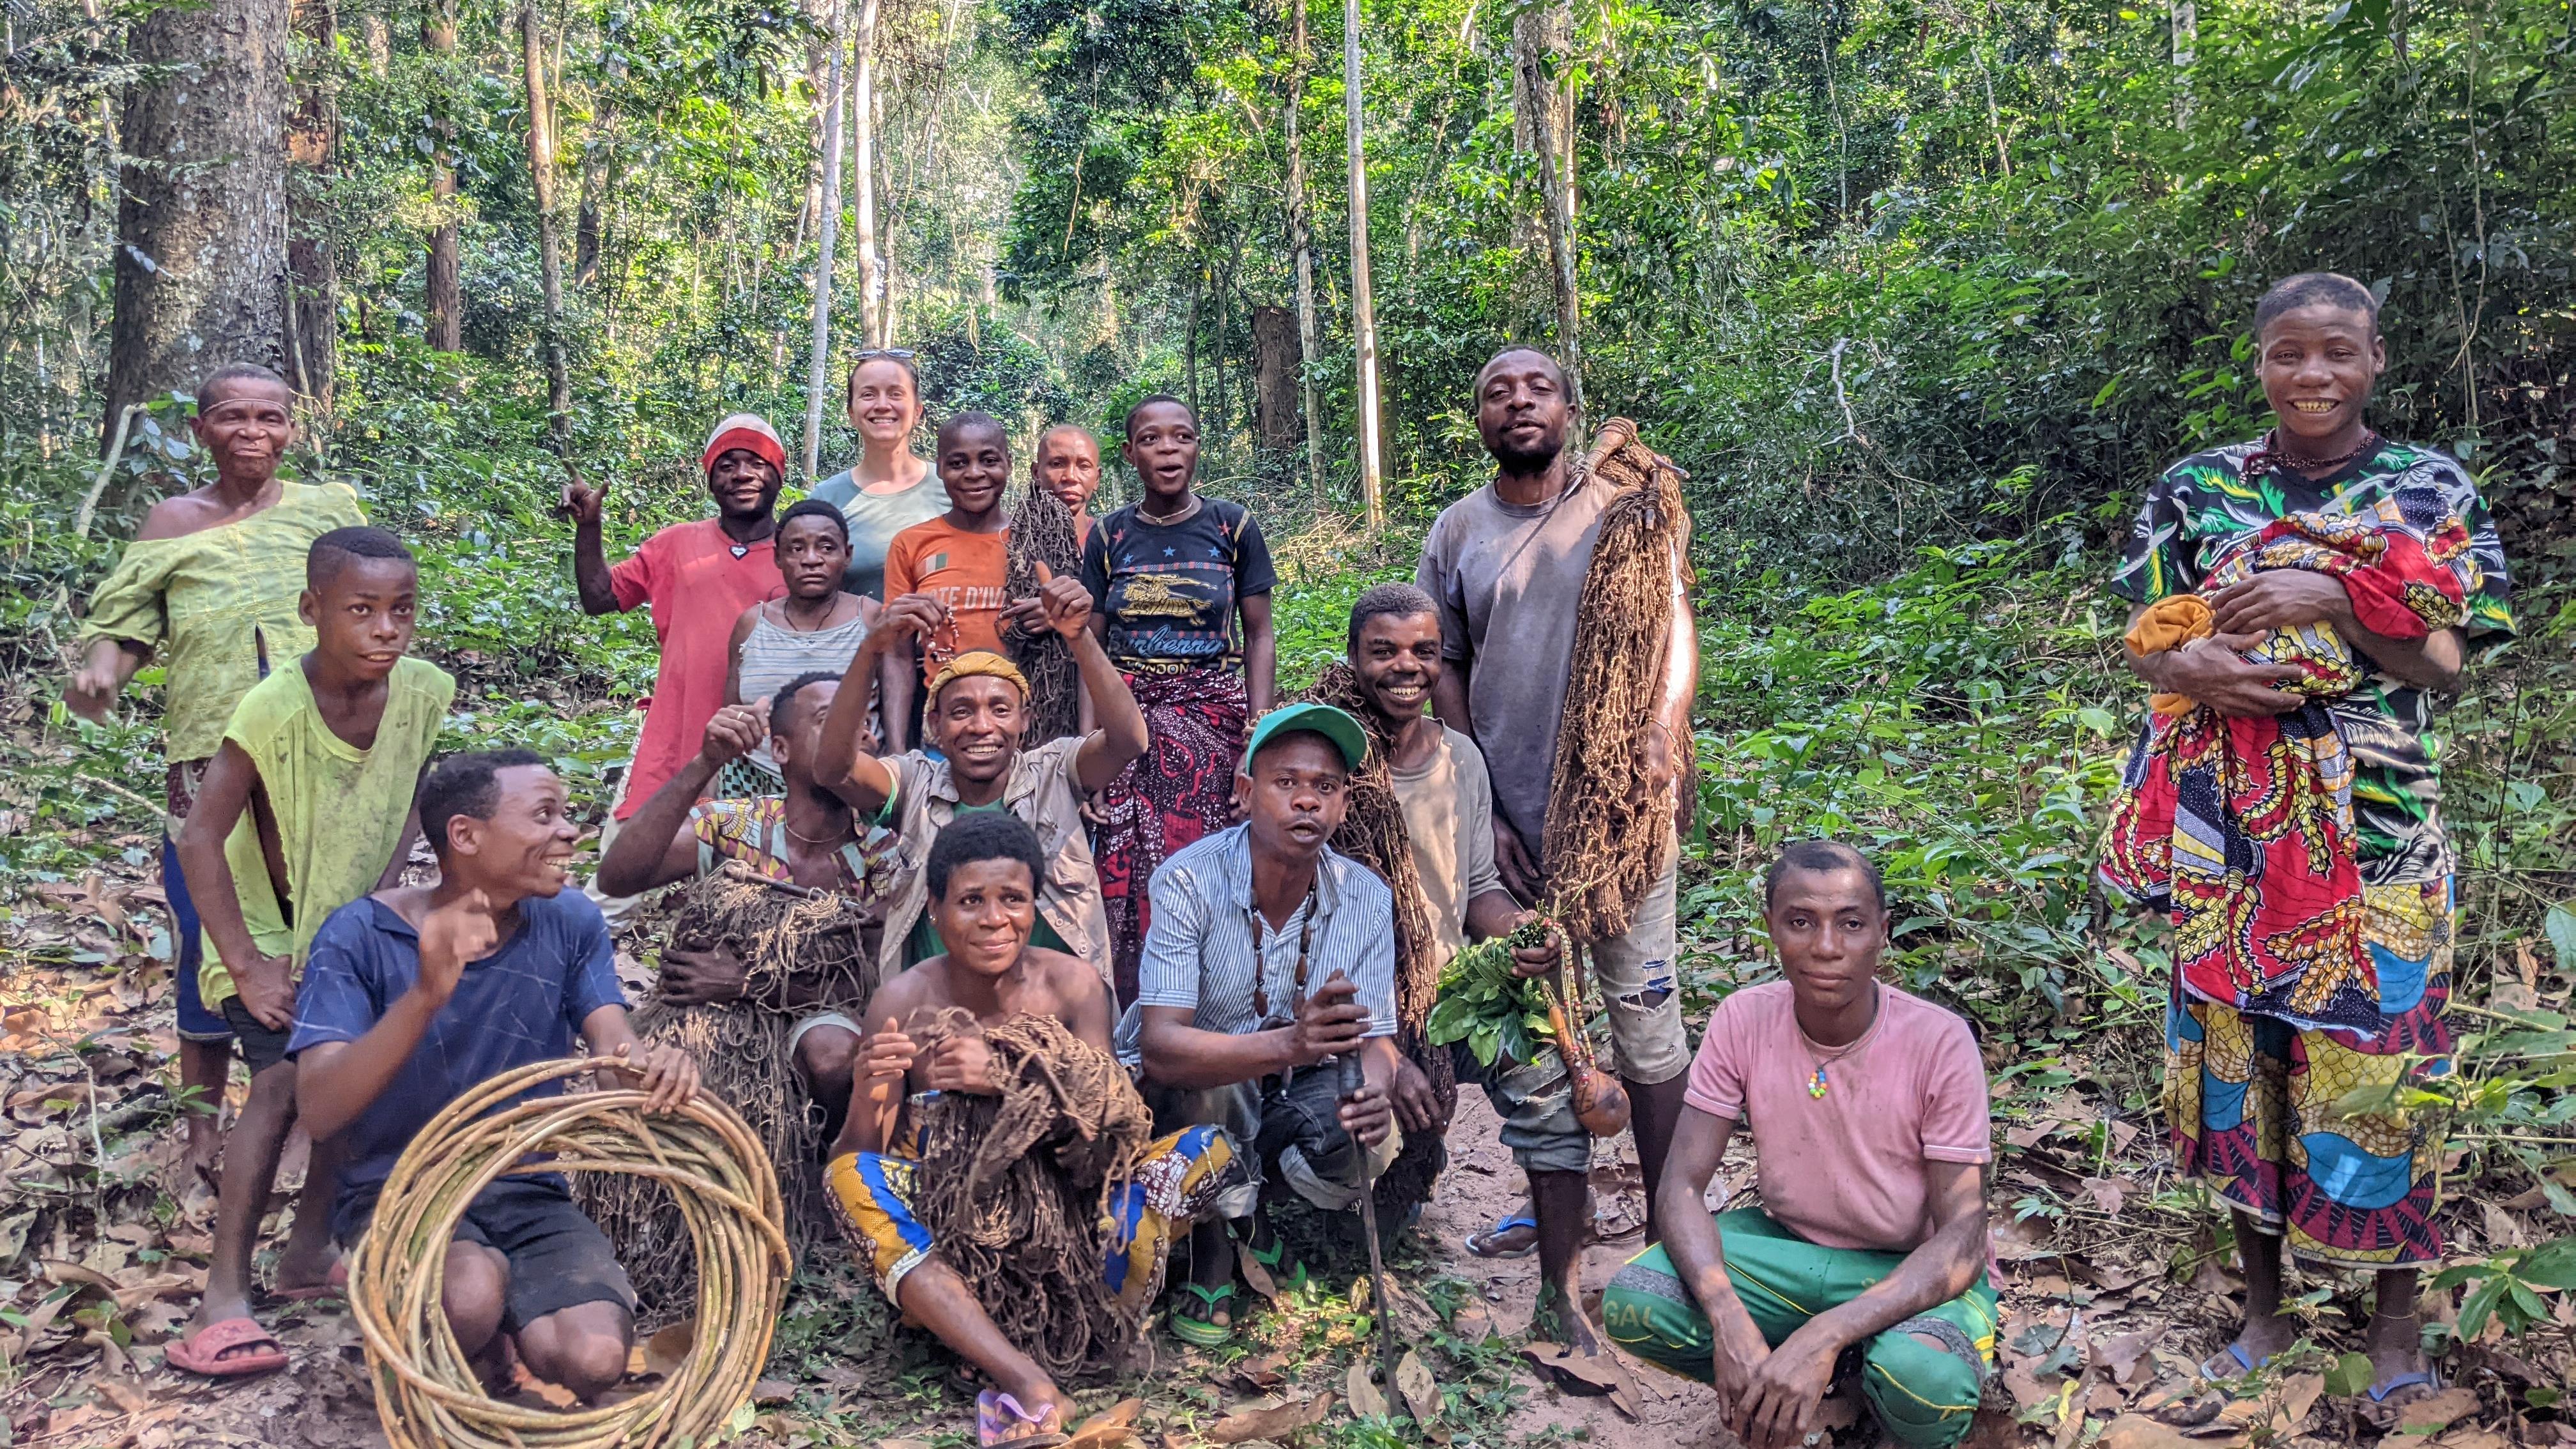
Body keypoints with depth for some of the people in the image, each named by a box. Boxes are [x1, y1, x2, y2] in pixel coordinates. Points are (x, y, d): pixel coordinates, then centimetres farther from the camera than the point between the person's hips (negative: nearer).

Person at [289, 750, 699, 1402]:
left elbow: (614, 1045, -8)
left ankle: (496, 1335, 13)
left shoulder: (571, 923, 2)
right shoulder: (362, 934, -10)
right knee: (474, 1292, -36)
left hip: (528, 1194, 3)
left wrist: (652, 1065, -35)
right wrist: (426, 994, -36)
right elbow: (319, 1110, -19)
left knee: (596, 1359, -23)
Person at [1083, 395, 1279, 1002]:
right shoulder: (1109, 538, 8)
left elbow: (1259, 637, 5)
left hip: (1214, 721, -1)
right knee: (1130, 882, -6)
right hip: (1128, 720, 1)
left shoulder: (1233, 528, 5)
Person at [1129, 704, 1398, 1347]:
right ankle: (1210, 1261, -8)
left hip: (1286, 1100, 3)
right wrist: (1288, 1045, -53)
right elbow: (1160, 1046, -35)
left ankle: (1251, 1212, 10)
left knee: (1366, 1150, -27)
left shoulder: (1366, 898, -12)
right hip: (1176, 1100, -3)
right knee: (1206, 1078, -36)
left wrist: (1371, 1090, -37)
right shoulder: (1190, 881, -26)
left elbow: (1375, 1041, -11)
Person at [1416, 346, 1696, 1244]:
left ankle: (1668, 1223, 12)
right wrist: (1483, 812, 0)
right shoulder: (1457, 532, 8)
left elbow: (1675, 623, -4)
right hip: (1510, 820, 3)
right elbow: (1445, 673, 8)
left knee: (1645, 1019, 0)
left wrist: (1662, 734, -24)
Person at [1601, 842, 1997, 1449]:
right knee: (1632, 1303, -24)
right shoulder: (1743, 1021, -13)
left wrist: (1824, 1335, -36)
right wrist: (1729, 1319, -33)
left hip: (1910, 1270, -3)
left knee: (1923, 1380, -37)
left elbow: (1962, 1239, -22)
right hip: (1787, 1246, 3)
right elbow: (1683, 1184, -13)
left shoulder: (1940, 1042, -21)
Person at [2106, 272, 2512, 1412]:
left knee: (2376, 1071, 2)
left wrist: (2331, 604, -21)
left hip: (2383, 836, -2)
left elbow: (2446, 664, -5)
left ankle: (2397, 1314, 23)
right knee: (2236, 1063, 8)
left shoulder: (2433, 489, 1)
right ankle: (2263, 1303, 25)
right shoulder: (2196, 490, 5)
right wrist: (2193, 668, -18)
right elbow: (2142, 641, 5)